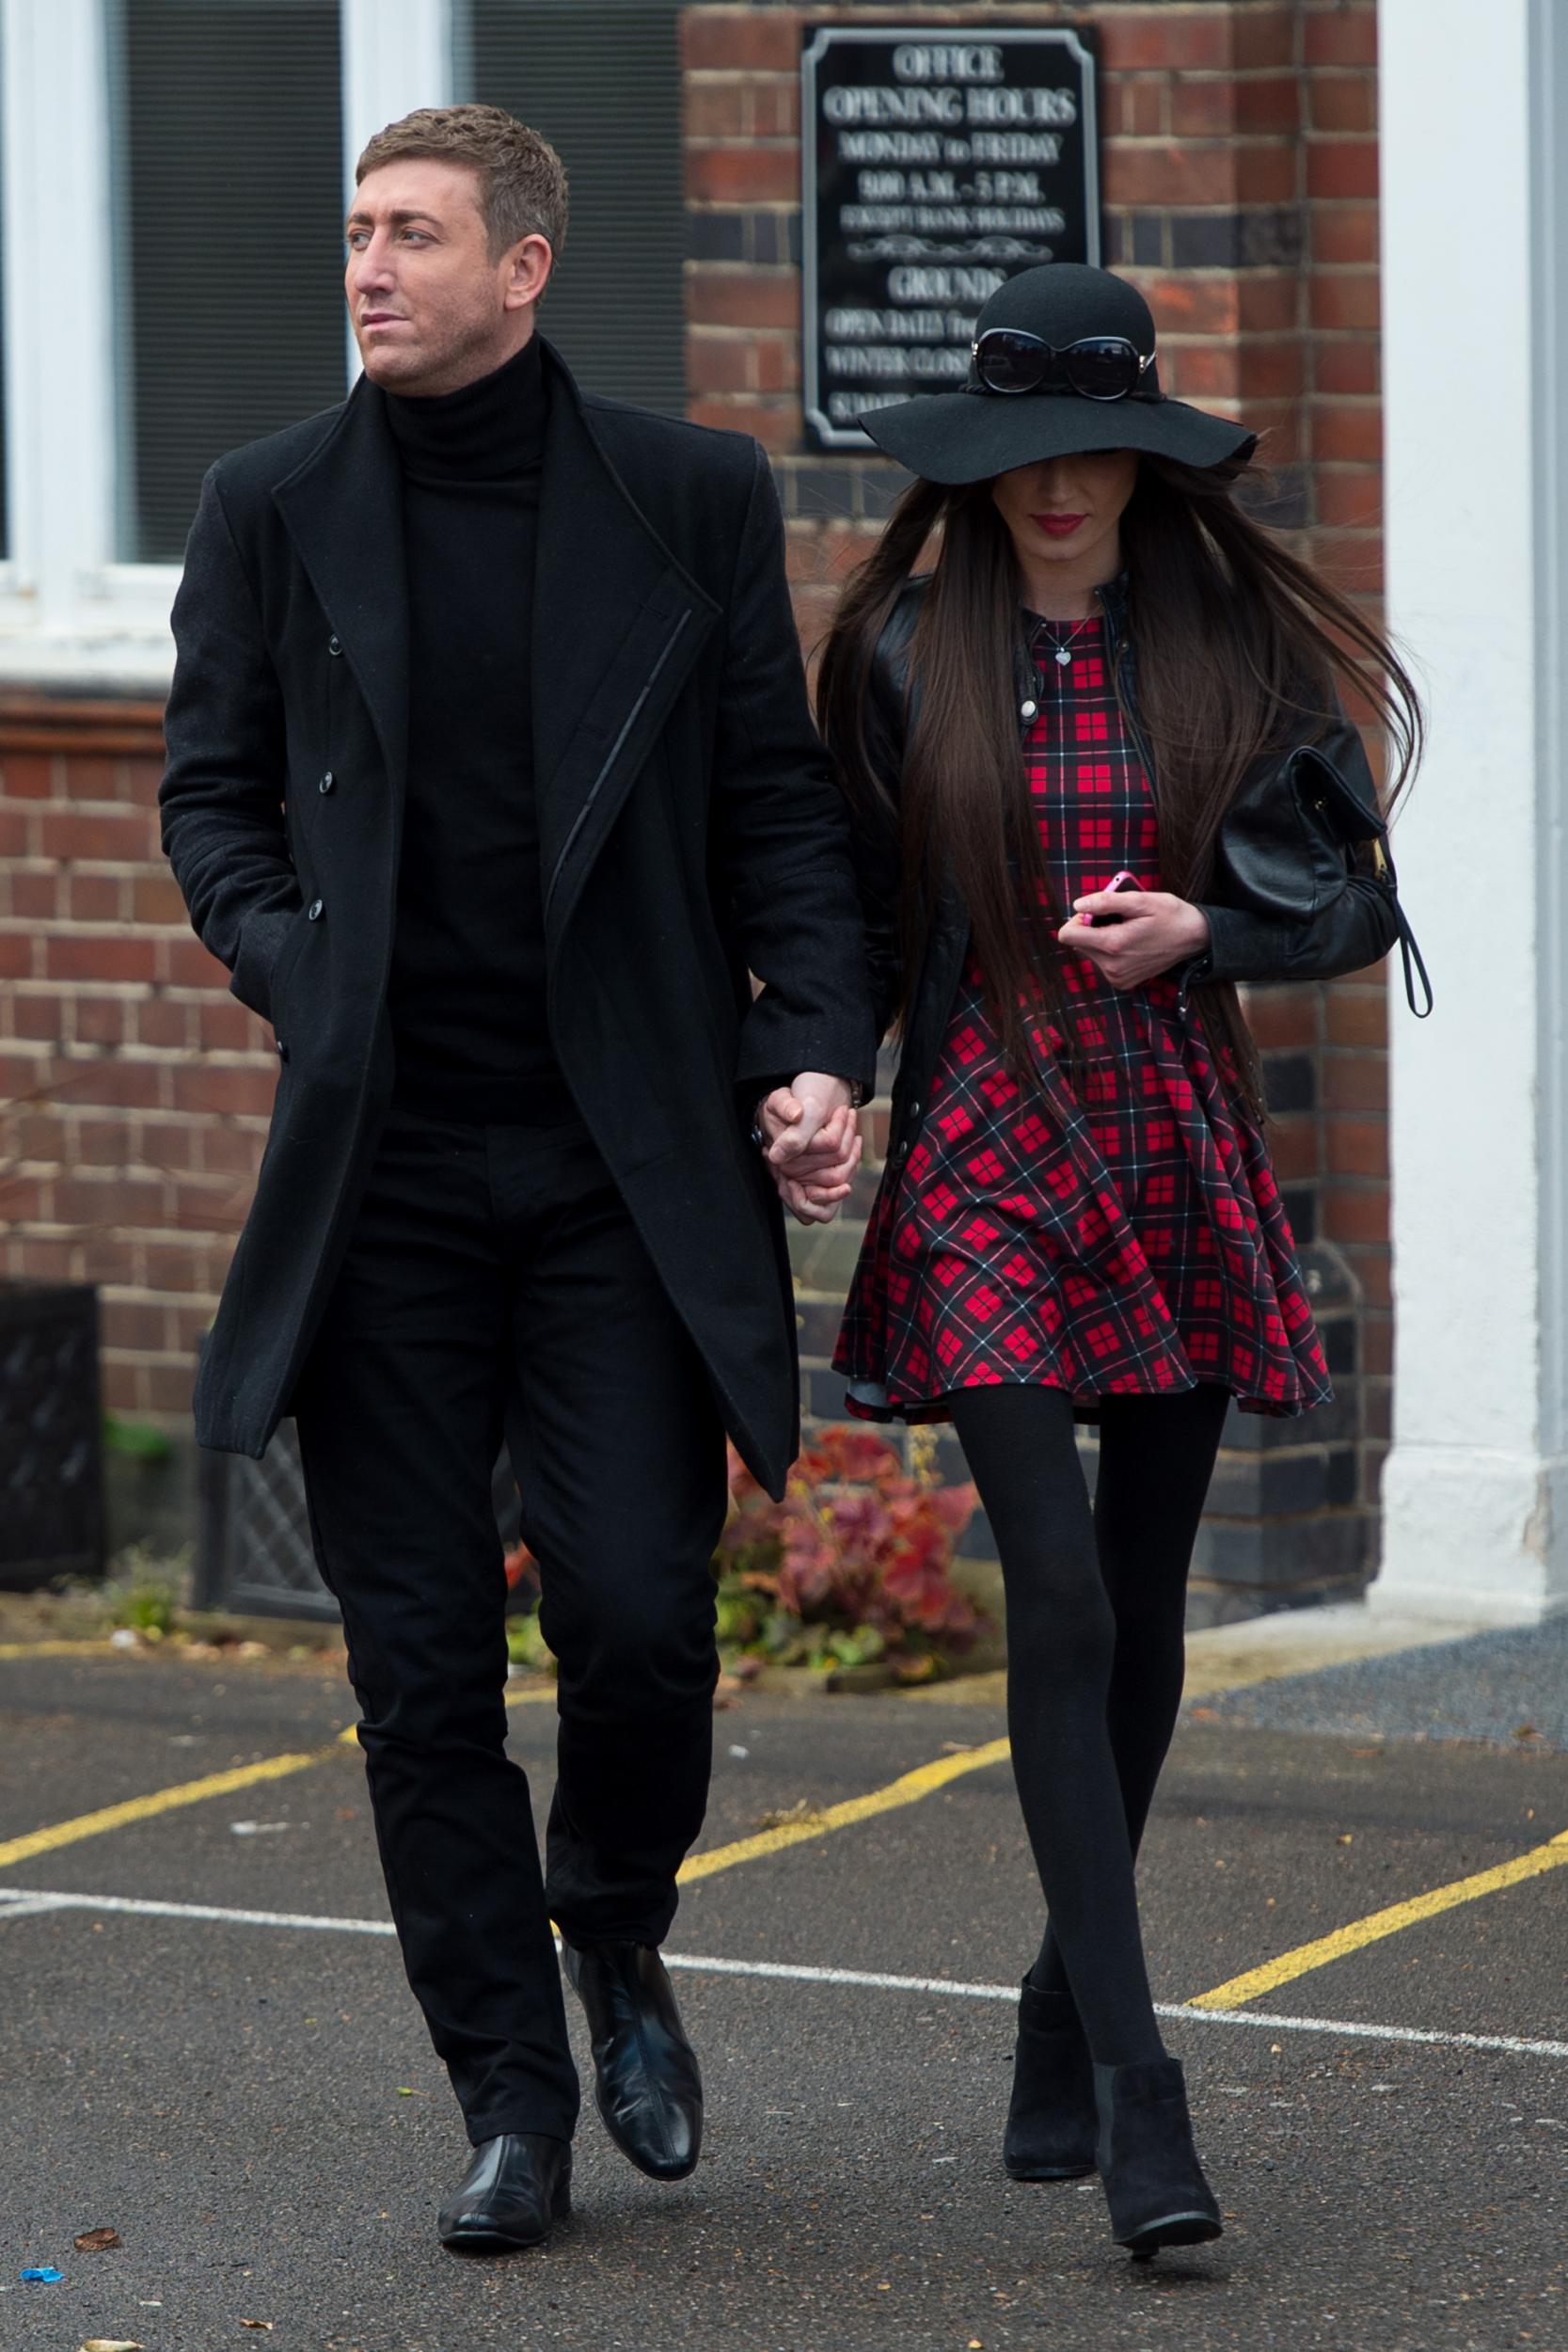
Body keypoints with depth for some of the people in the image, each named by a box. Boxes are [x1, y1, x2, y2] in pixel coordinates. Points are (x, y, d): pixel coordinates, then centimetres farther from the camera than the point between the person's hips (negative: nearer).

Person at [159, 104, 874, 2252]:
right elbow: (213, 789, 14)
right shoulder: (273, 511, 6)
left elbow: (779, 803, 7)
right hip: (382, 1168, 1)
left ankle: (619, 1952, 23)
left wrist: (817, 1050, -5)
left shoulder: (691, 500, 3)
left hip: (624, 1170, -1)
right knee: (423, 1668, 1)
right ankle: (507, 2096, 12)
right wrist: (296, 967, -3)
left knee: (642, 1614, -7)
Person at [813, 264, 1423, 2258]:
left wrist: (1200, 931, -10)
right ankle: (1135, 2099, -18)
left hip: (1182, 1169, 2)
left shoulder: (1234, 648, 4)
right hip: (985, 1169, -2)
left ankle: (1065, 2016, 29)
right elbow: (851, 927, 9)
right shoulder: (905, 659, 2)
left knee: (1141, 1608, 9)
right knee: (1059, 1593, -14)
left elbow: (1351, 900, 7)